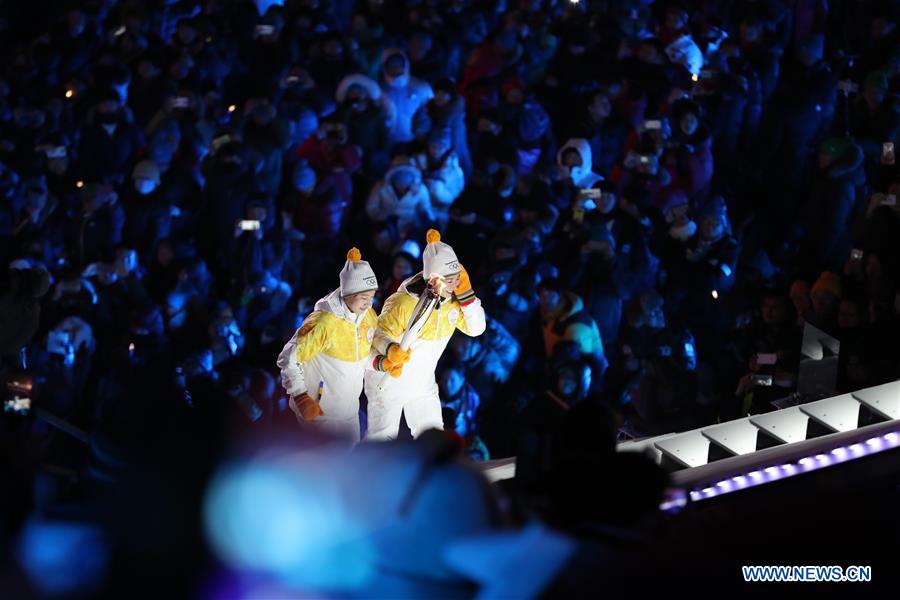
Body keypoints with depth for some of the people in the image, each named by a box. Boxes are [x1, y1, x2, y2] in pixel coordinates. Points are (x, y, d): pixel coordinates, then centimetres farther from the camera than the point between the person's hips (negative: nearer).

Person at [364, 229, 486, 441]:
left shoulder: (453, 299, -11)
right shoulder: (404, 304, -30)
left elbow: (476, 328, -11)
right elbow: (379, 333, -22)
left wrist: (465, 294, -22)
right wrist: (390, 350, -45)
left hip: (423, 381, 6)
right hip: (389, 380, -6)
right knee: (382, 439, 6)